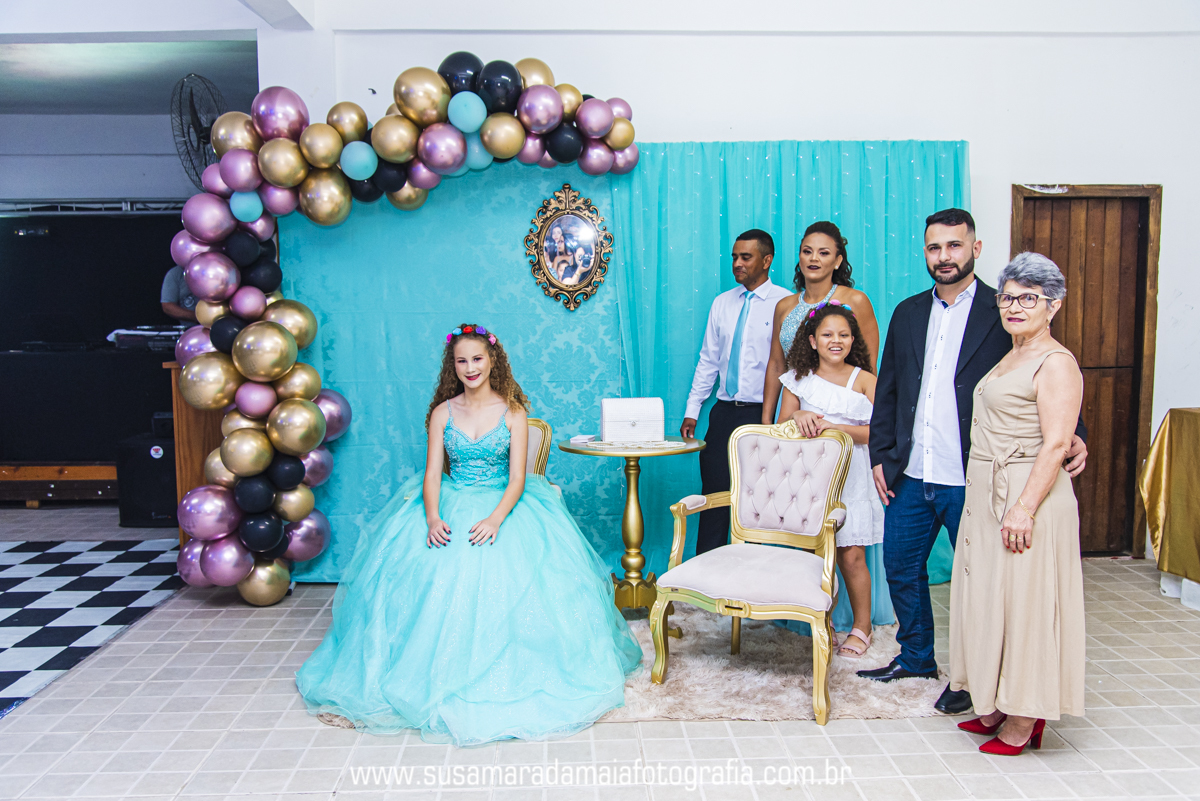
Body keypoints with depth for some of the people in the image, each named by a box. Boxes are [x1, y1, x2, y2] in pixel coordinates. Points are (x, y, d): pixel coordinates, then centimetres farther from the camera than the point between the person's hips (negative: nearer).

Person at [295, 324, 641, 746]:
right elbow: (432, 474, 0)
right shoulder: (442, 413, 5)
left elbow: (517, 478, -6)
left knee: (501, 577, -24)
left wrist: (496, 518, -23)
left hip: (502, 506, -2)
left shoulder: (513, 412, 0)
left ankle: (501, 678, -5)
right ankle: (437, 678, -4)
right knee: (427, 575, -19)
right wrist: (432, 518, -18)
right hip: (448, 507, 2)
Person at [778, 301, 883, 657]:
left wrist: (832, 427, -18)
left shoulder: (864, 380, 0)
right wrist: (798, 416, -13)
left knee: (851, 555, -3)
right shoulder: (799, 379, 8)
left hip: (850, 474, -2)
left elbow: (876, 431, -8)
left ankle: (861, 627, 14)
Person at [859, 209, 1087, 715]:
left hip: (971, 482, -5)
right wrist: (880, 455, 8)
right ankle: (916, 657, 36)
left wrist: (1071, 435, -22)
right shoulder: (908, 313, 10)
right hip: (911, 477, 5)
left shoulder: (1004, 314, -4)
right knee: (901, 566, 15)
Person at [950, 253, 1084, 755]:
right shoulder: (1009, 358, 15)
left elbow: (1056, 445, -19)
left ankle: (1023, 721, 11)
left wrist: (1024, 508, -25)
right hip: (987, 496, 9)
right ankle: (996, 708, 25)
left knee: (1024, 601, -1)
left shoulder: (1056, 363, -12)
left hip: (1027, 497, -9)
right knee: (990, 600, 13)